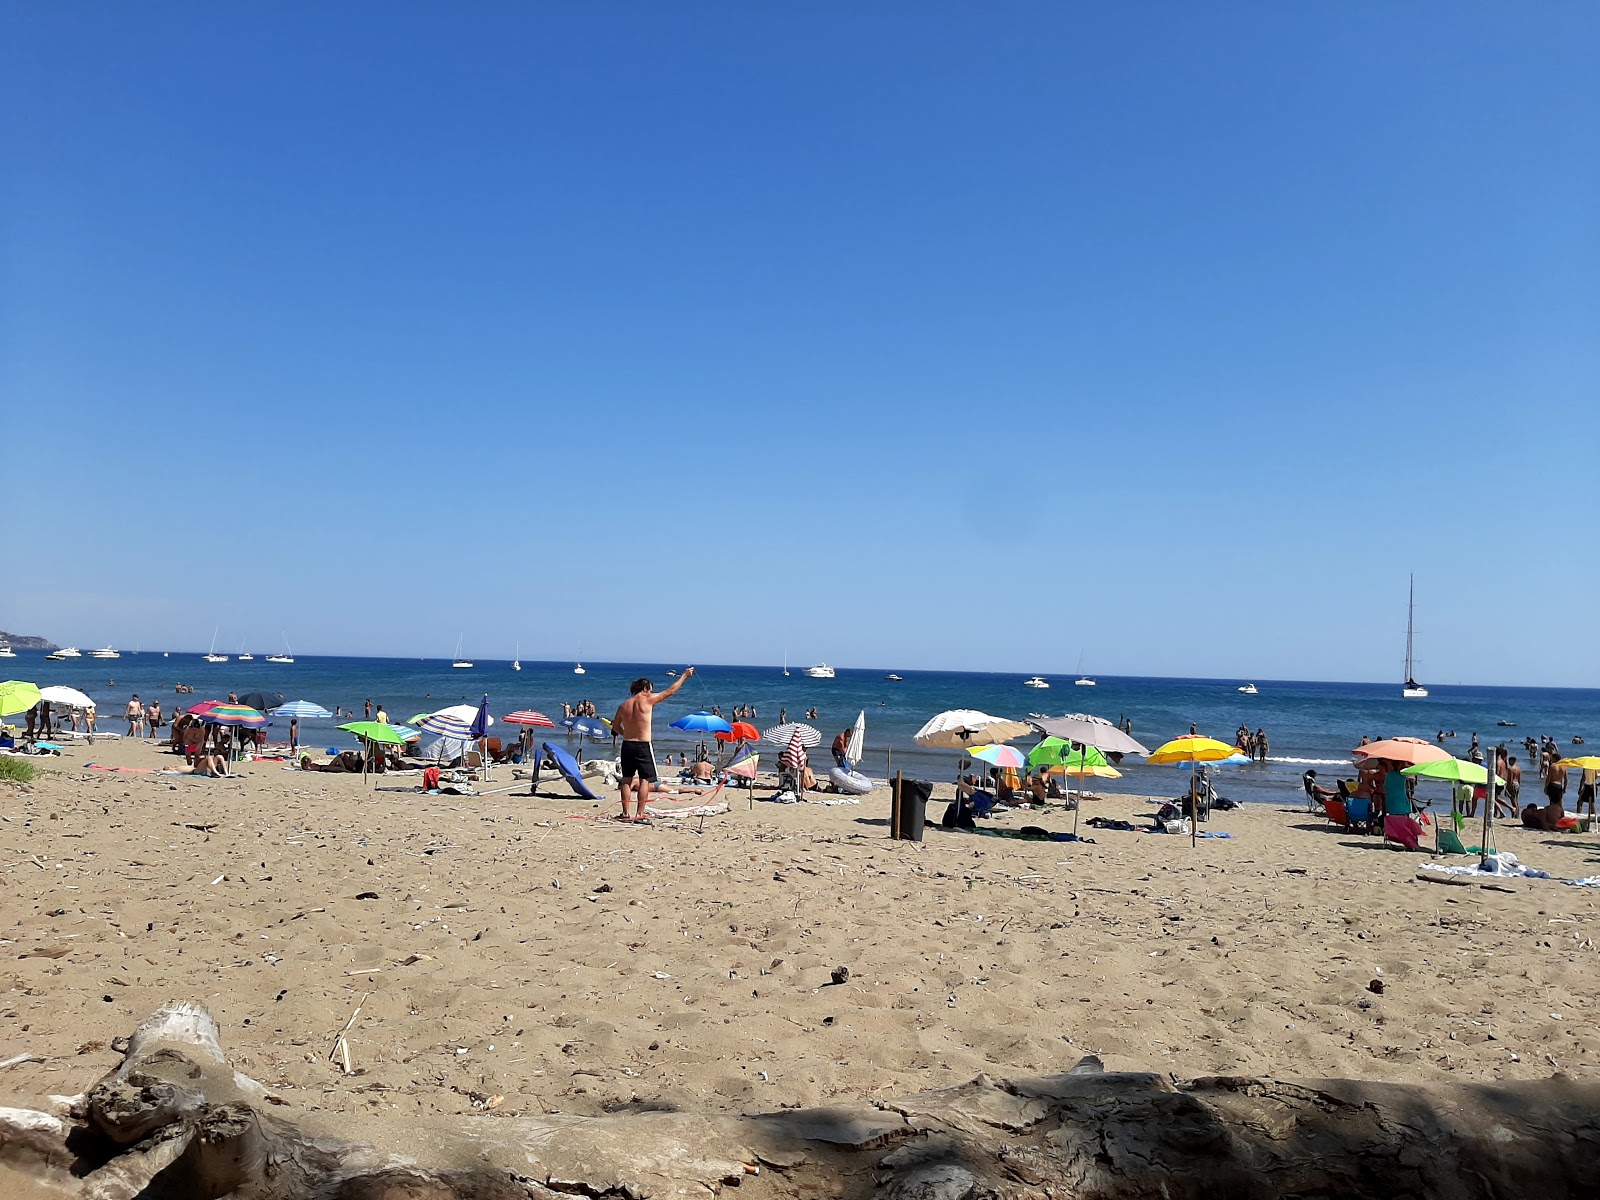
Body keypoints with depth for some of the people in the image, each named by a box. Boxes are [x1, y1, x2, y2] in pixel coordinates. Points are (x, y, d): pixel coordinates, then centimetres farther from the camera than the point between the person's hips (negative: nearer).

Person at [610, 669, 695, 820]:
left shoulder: (623, 705, 6)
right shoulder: (648, 700, -7)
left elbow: (615, 727, 16)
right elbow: (670, 691, 1)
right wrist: (685, 675, 12)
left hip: (627, 745, 5)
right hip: (643, 746, -5)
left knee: (627, 780, 11)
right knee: (644, 780, 1)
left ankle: (626, 813, 12)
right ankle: (639, 814, -3)